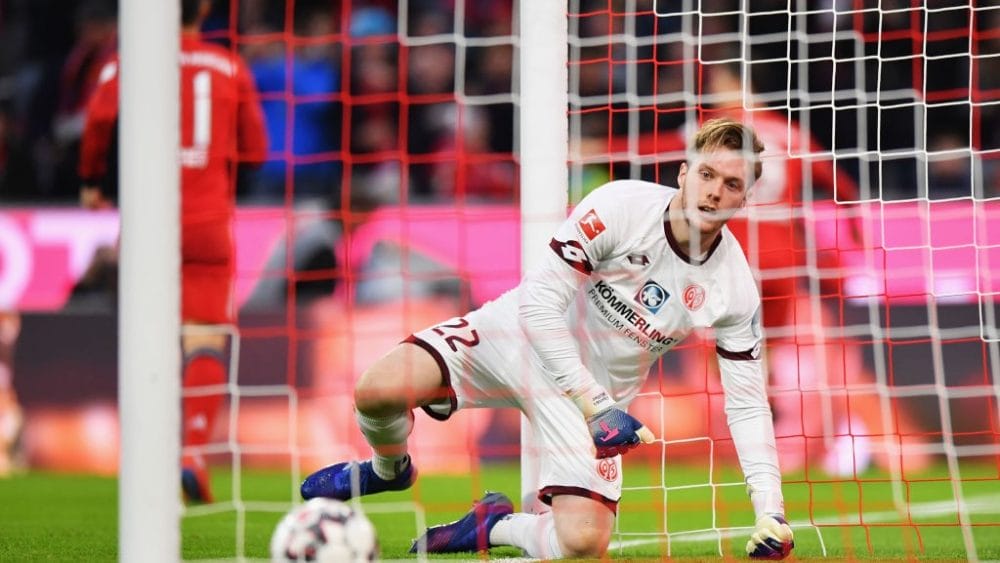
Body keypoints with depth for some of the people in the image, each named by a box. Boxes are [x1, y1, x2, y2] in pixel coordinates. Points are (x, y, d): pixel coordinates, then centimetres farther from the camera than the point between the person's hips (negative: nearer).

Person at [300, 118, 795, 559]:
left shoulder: (735, 289, -12)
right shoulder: (621, 207, -21)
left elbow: (747, 403, -3)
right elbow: (540, 302, -21)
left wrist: (769, 509, -13)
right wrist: (594, 405, -26)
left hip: (600, 392, 2)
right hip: (524, 337, -2)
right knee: (378, 391, -25)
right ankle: (390, 469, 13)